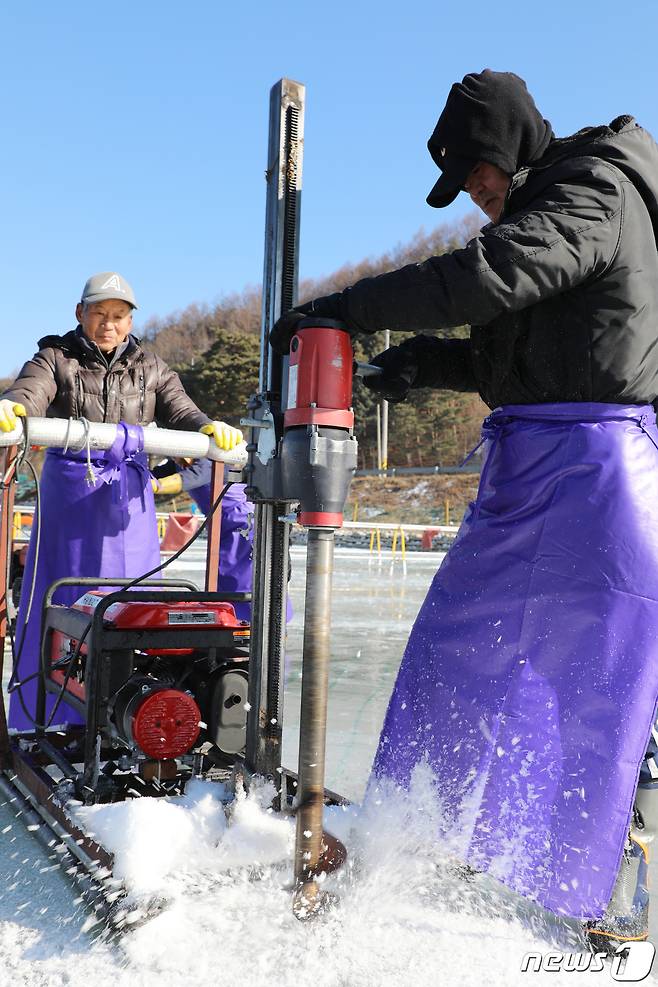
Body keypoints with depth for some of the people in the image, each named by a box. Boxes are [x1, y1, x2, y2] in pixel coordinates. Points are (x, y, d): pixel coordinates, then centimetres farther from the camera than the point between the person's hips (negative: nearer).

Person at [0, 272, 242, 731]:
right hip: (68, 491, -2)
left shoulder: (150, 367, 14)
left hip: (128, 499, 2)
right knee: (59, 604, 0)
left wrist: (210, 426, -20)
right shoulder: (56, 358, 6)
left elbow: (180, 411, 3)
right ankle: (45, 727, 11)